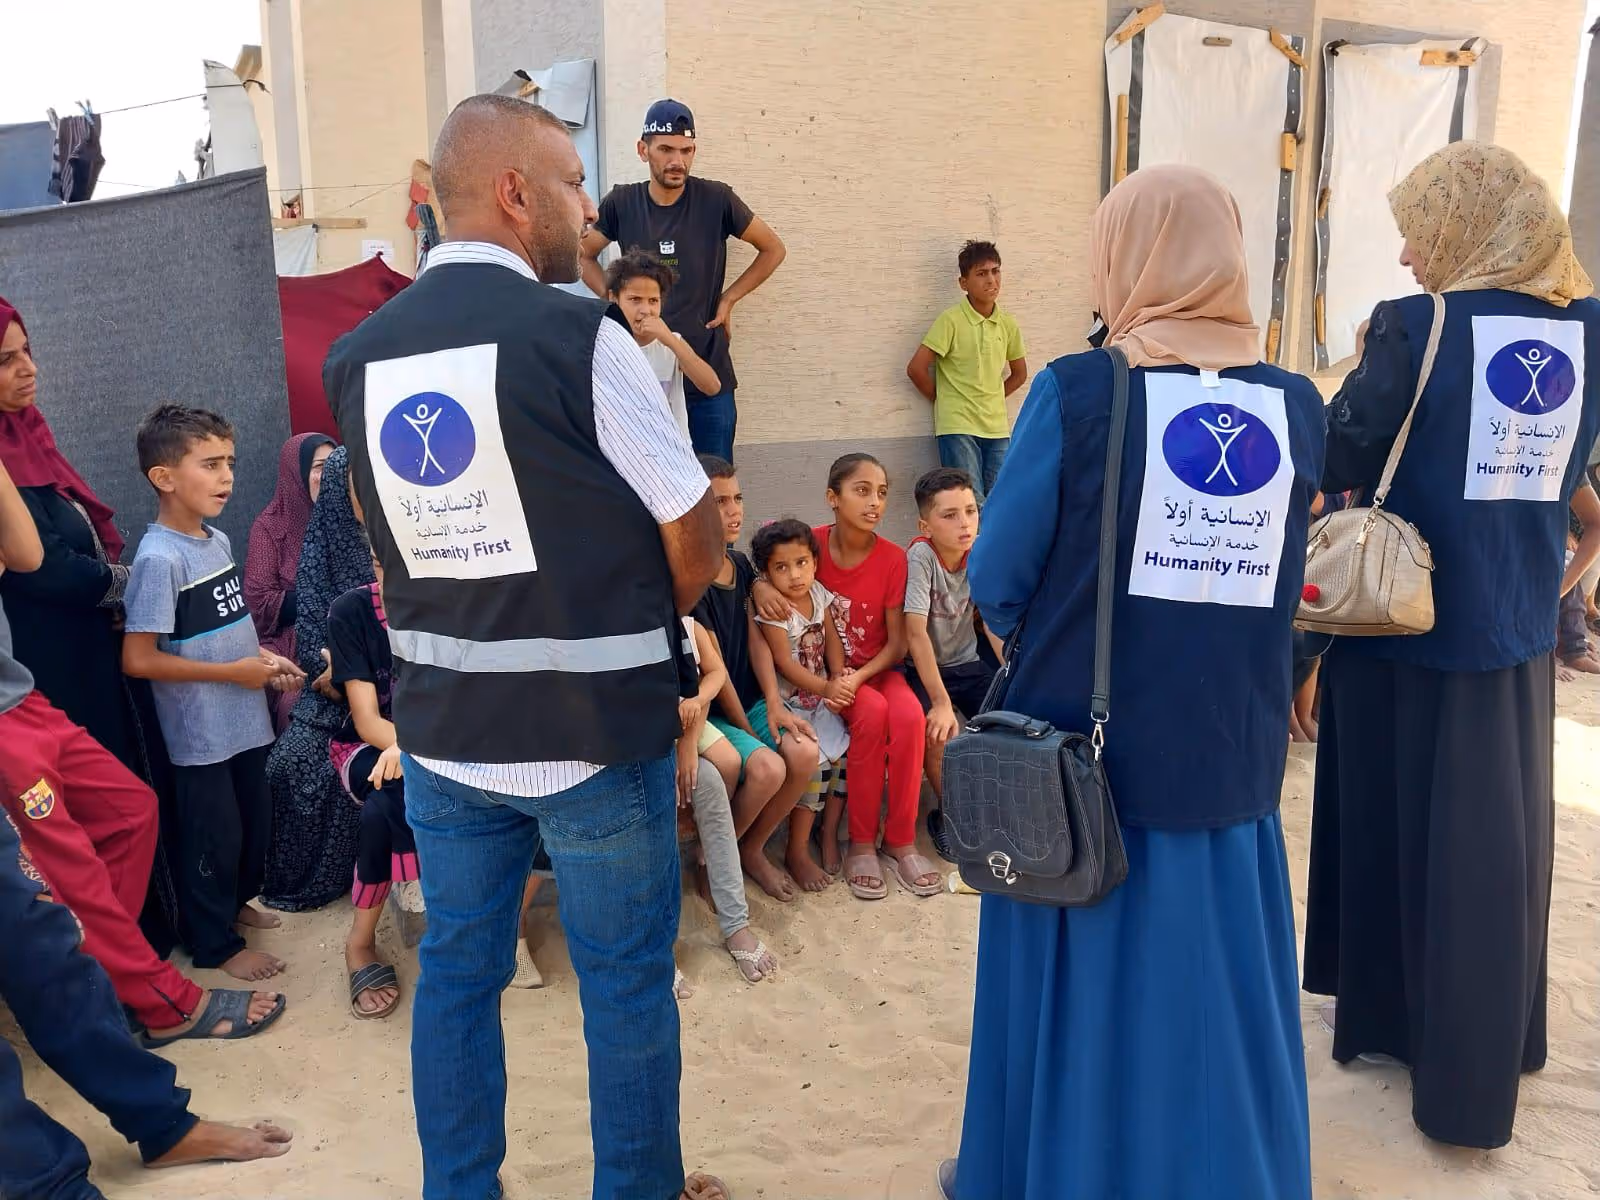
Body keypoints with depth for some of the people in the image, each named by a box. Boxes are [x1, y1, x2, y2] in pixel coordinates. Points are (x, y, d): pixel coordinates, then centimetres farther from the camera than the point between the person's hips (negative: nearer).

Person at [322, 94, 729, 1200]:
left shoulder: (356, 359, 3)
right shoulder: (575, 335, -15)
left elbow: (395, 538, 10)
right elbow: (697, 546, -11)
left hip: (441, 732, 6)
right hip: (595, 734, -5)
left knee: (457, 974, 18)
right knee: (627, 985, 12)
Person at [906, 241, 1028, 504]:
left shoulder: (1008, 324, 9)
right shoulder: (951, 320, -7)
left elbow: (1019, 374, 22)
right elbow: (916, 368, -9)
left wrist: (990, 401, 12)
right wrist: (945, 401, 1)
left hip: (997, 427, 5)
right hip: (958, 426, -5)